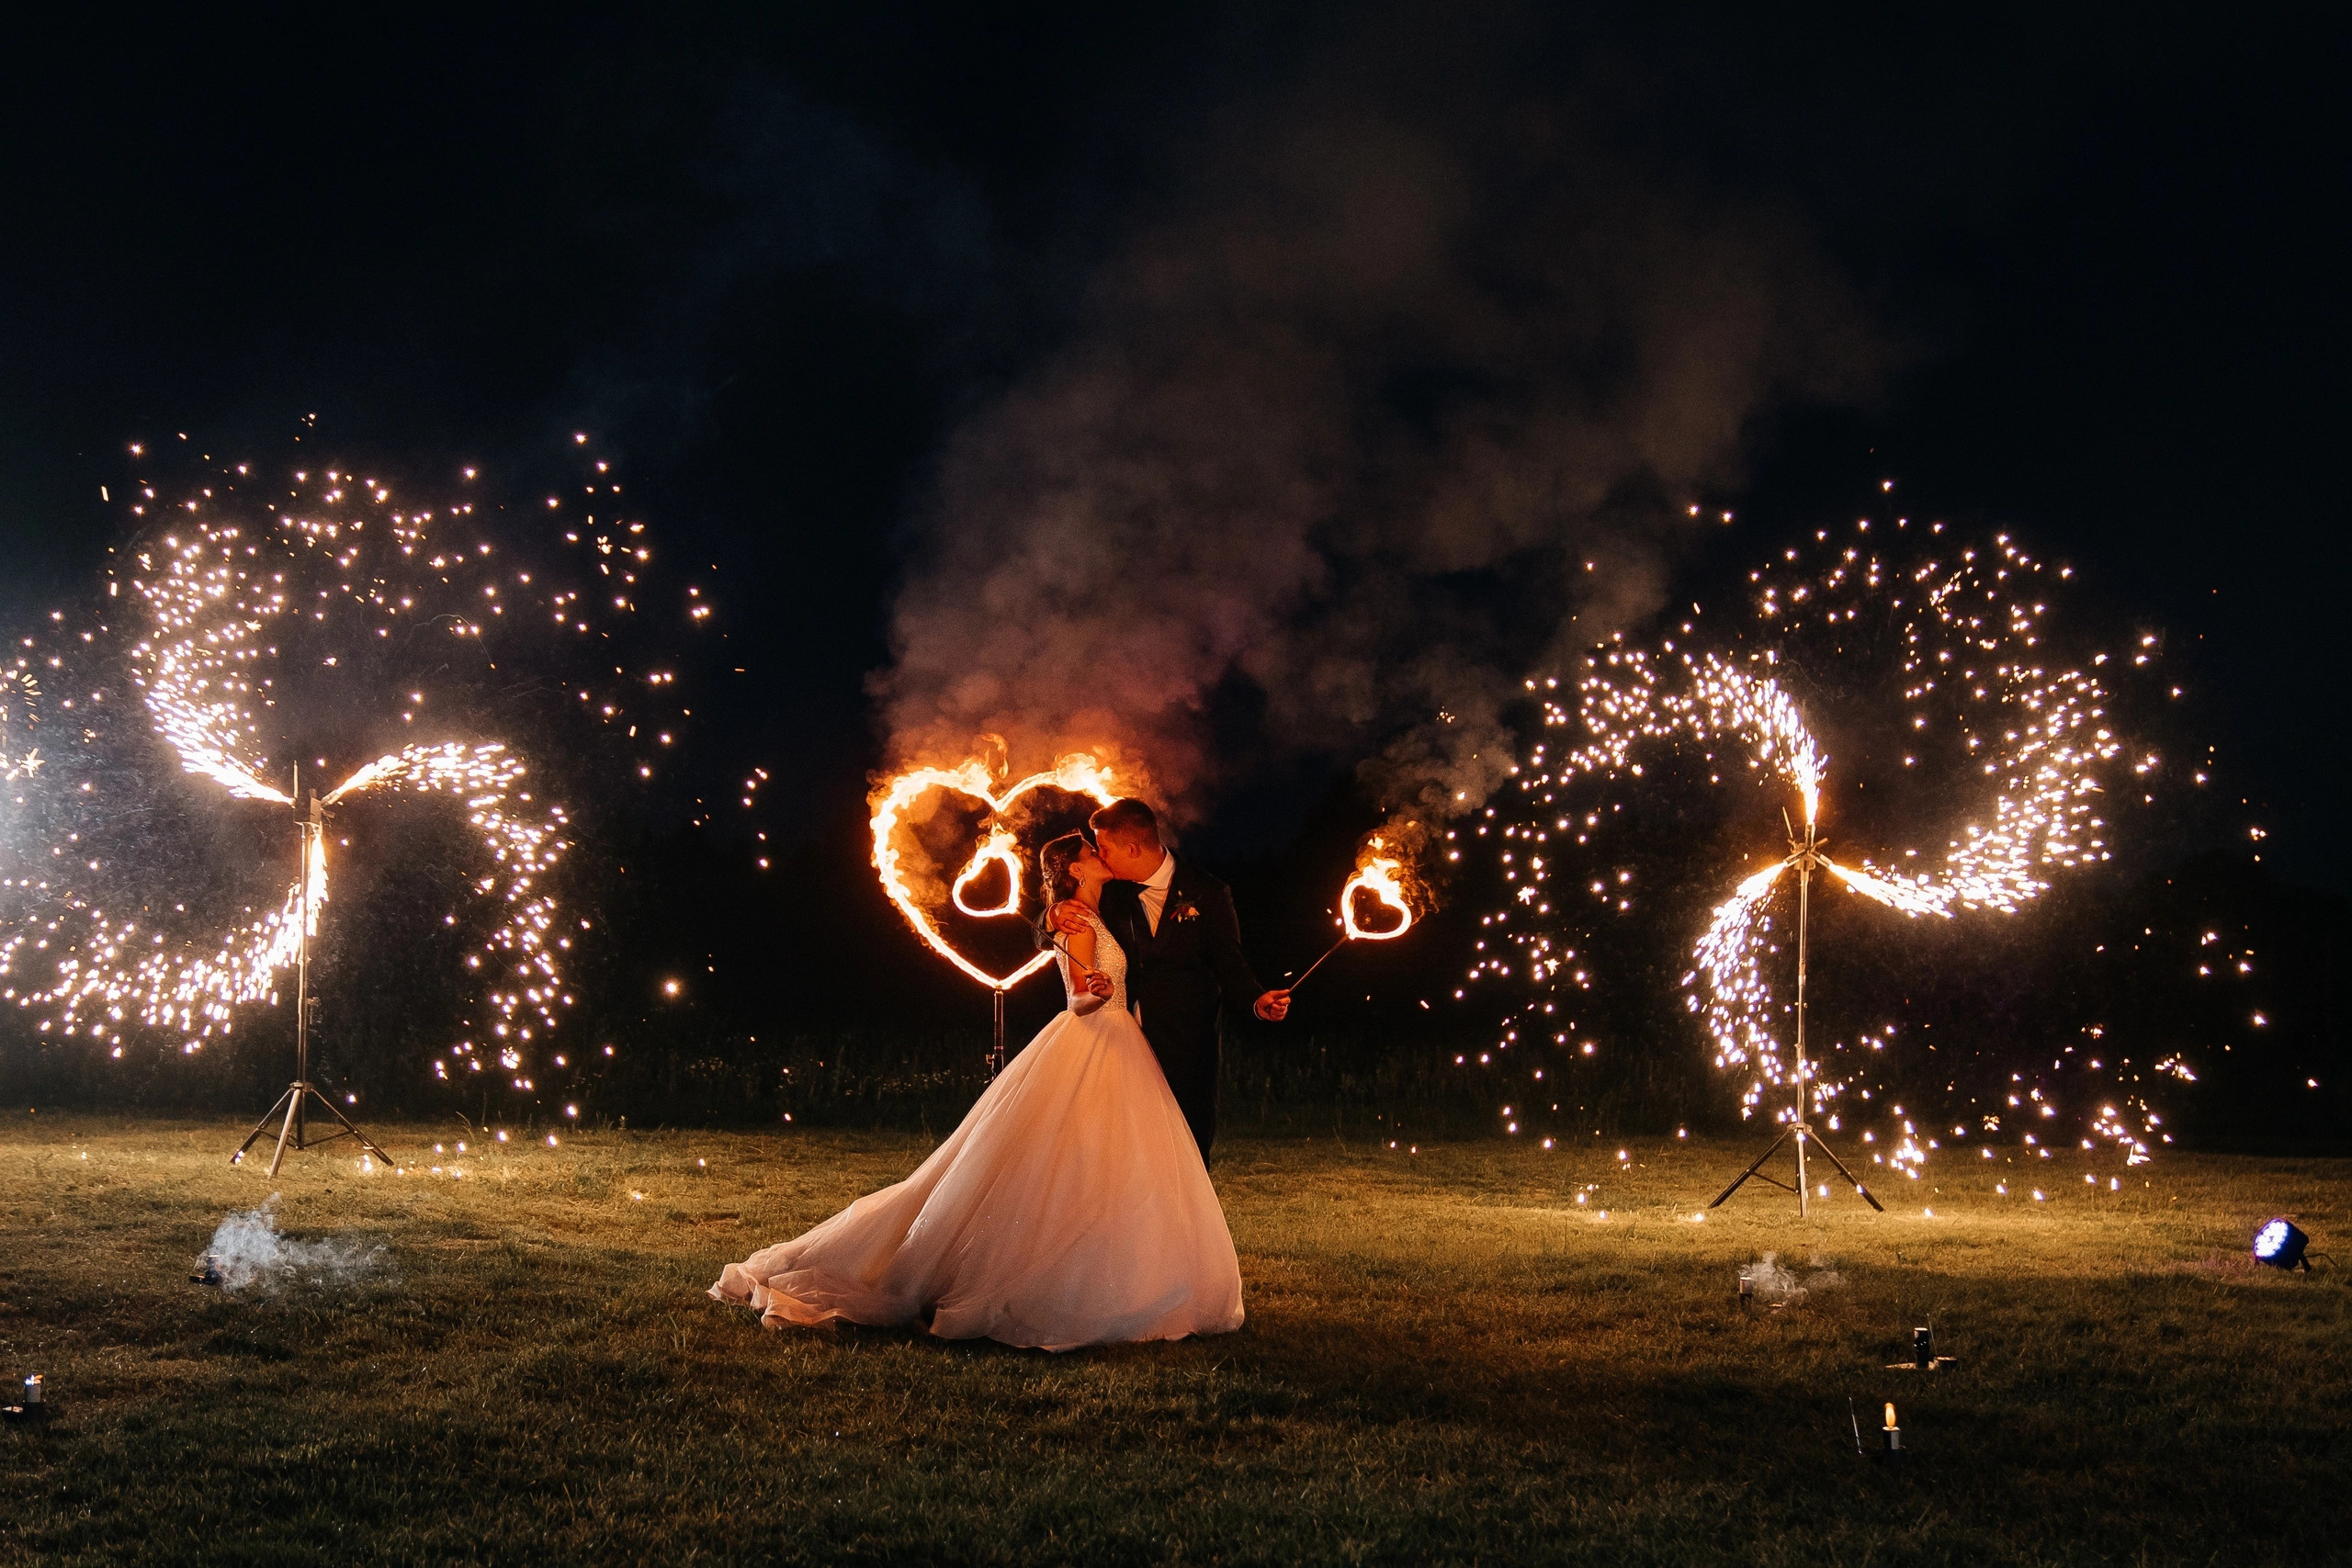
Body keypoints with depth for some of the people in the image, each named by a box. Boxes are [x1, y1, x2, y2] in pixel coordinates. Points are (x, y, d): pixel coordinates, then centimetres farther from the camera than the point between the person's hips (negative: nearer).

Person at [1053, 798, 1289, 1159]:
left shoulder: (1207, 893, -1)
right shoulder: (1114, 894, 7)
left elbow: (1228, 962, 0)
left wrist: (1258, 1000, -20)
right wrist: (1055, 914, -13)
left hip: (1187, 1048, -2)